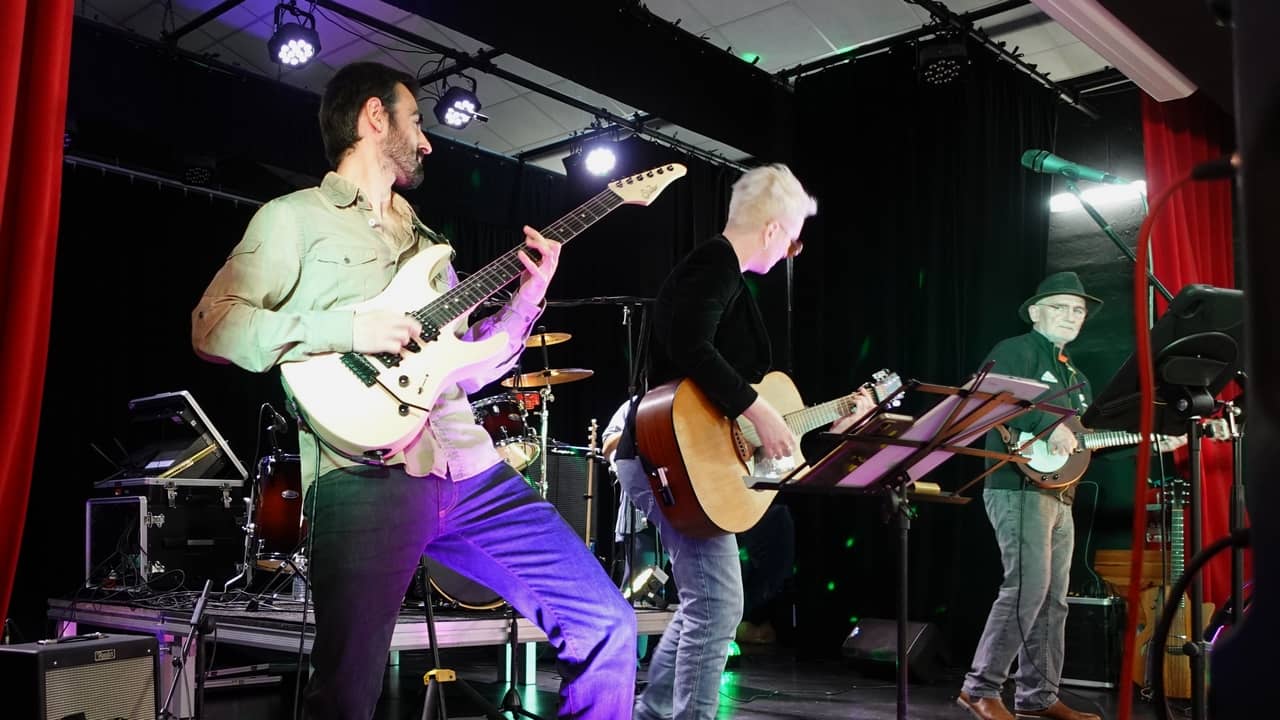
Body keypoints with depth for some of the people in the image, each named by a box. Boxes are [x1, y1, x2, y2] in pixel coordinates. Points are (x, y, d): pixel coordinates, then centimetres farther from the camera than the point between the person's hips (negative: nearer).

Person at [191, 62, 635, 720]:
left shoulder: (424, 242, 27)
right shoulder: (294, 218, 7)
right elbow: (213, 326, -4)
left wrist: (527, 297, 12)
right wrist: (347, 329, -13)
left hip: (468, 469, 6)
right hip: (367, 476, -6)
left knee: (606, 625, -1)